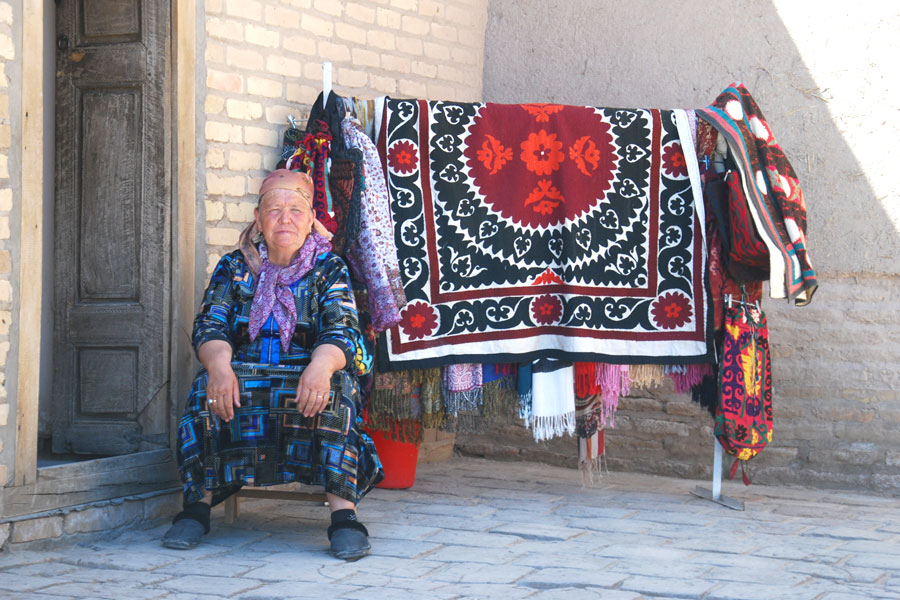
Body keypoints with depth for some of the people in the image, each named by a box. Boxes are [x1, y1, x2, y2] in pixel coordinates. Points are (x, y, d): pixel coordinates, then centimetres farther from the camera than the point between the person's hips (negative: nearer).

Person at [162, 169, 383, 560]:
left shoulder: (329, 269, 8)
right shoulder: (234, 268, 13)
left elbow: (342, 330, -7)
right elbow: (210, 326, 0)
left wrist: (322, 365, -32)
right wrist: (219, 363, -26)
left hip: (307, 379, -1)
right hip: (246, 376, 1)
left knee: (337, 386, -34)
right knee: (207, 385, -30)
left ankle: (344, 513, -38)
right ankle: (198, 504, -23)